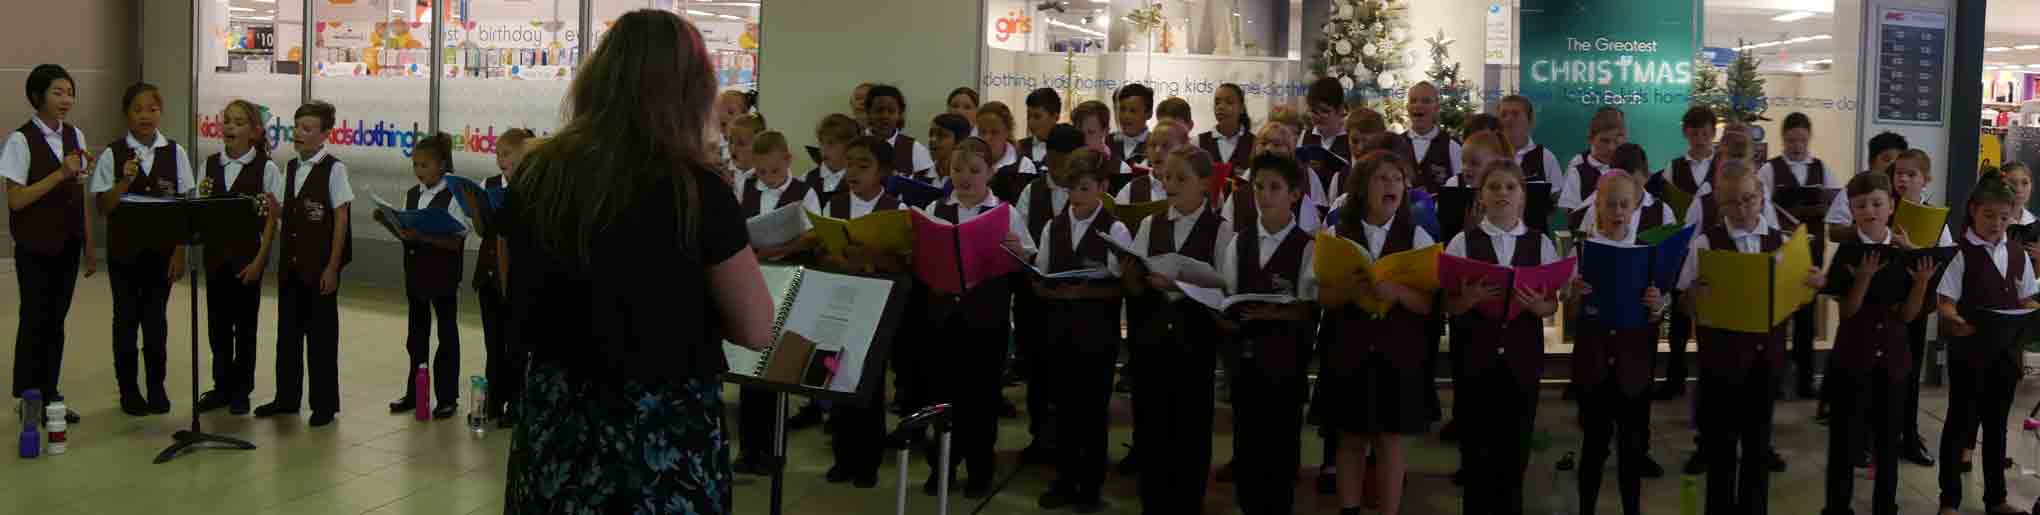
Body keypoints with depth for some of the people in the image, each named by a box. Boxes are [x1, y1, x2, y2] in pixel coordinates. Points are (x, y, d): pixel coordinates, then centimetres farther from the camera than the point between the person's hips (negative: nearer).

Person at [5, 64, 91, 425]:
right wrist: (60, 174, -23)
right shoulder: (22, 140, -10)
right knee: (36, 320, 1)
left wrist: (90, 248, 9)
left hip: (67, 243, 5)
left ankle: (49, 396, 18)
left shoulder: (75, 136, 6)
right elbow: (15, 199, -14)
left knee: (57, 319, 9)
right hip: (36, 246, -5)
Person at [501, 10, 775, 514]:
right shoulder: (693, 188, -17)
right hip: (662, 435, -4)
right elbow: (756, 331, -11)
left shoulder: (536, 175, -2)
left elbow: (524, 310, 13)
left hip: (553, 425, 5)